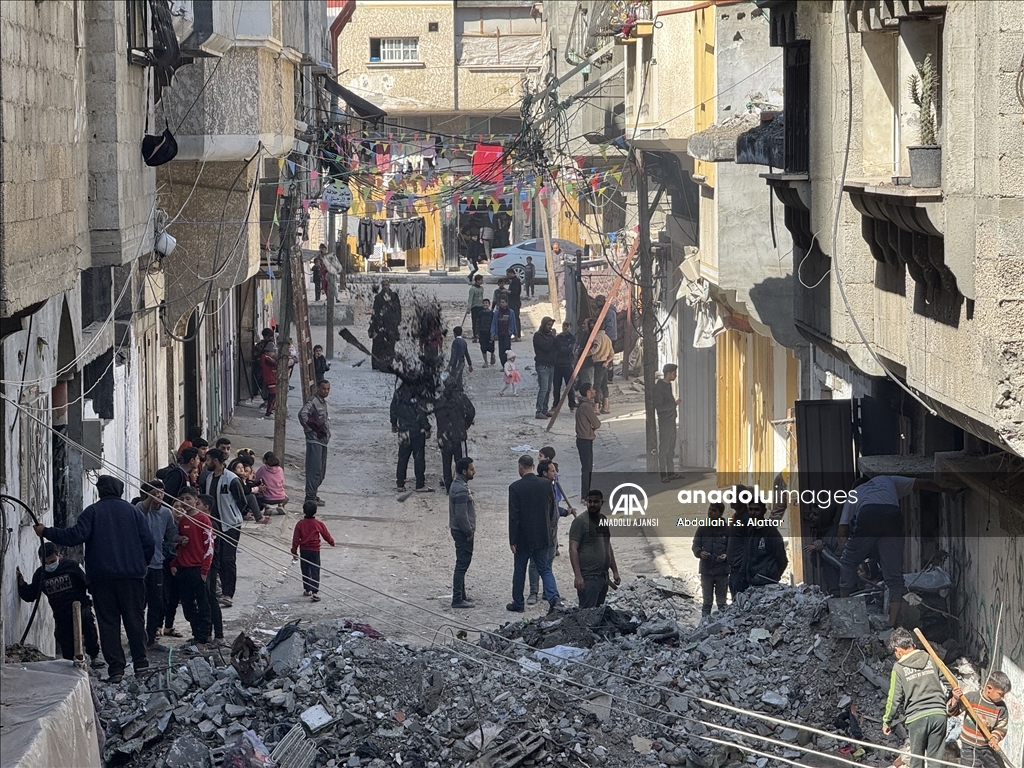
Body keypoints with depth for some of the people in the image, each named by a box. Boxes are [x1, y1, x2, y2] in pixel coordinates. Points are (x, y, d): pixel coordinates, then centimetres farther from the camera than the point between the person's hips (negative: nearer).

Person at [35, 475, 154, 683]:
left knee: (108, 621, 2)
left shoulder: (92, 512, -2)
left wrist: (46, 532, -3)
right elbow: (148, 543, 3)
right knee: (134, 619, 10)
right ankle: (140, 662, 8)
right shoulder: (132, 512, 5)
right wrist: (142, 565, 18)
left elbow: (76, 535, -13)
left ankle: (116, 668, -4)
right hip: (131, 575, 2)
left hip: (102, 577, -2)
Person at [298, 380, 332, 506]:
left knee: (321, 471, 13)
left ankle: (312, 494, 22)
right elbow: (302, 414, -30)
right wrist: (309, 429, -21)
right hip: (314, 440, -10)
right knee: (314, 469, -11)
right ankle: (310, 497, -10)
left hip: (323, 440, 10)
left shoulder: (323, 402, 17)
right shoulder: (313, 401, -14)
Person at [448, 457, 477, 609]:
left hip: (461, 531, 11)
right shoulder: (461, 490, -22)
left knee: (462, 564, 17)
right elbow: (461, 515, -25)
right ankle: (458, 600, -3)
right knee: (462, 565, -6)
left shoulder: (458, 485, 11)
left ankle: (460, 596, 25)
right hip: (462, 532, -11)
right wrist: (469, 532, -15)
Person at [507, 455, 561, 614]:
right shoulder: (546, 484, -2)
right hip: (543, 536, 3)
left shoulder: (515, 487, -13)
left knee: (519, 571, 12)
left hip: (523, 537, -3)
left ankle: (518, 603, 22)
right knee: (545, 569, 8)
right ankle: (554, 597, -13)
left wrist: (512, 540, -9)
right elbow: (552, 509, 7)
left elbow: (514, 516, -13)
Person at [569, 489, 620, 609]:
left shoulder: (604, 520, 15)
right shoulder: (580, 521, -8)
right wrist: (577, 576, -22)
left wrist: (615, 571, 20)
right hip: (588, 577, -8)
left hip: (603, 576, 8)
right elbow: (573, 549, -14)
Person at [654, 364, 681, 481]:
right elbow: (659, 407, -21)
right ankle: (663, 475, -1)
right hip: (664, 422, -9)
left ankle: (670, 473, 18)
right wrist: (674, 403, -17)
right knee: (663, 449, -4)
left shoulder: (668, 385, 12)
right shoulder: (659, 387, -16)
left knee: (671, 449, 13)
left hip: (672, 421, 9)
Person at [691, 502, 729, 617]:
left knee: (721, 602, 6)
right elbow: (695, 545, 7)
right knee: (707, 601, 7)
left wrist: (726, 556, -20)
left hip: (722, 570, -2)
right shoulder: (702, 528, 5)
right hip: (706, 570, 2)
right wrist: (699, 553, -15)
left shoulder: (727, 529, -3)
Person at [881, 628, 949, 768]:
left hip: (916, 718, -3)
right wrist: (943, 708, 22)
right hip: (938, 714, 3)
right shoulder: (930, 660, 7)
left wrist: (886, 721, 11)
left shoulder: (899, 668, -2)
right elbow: (943, 687, 11)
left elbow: (894, 698, 0)